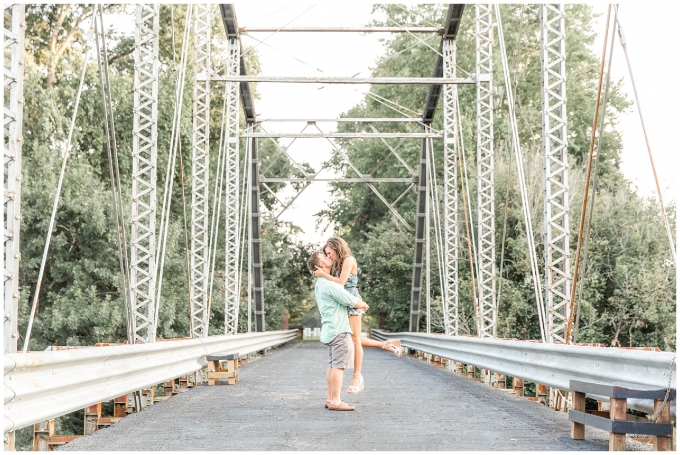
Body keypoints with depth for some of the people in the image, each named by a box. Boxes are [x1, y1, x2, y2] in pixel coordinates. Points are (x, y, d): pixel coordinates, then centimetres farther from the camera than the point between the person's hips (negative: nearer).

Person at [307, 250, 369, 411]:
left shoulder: (319, 285, 16)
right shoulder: (330, 285, -17)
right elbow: (351, 302, -13)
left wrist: (358, 302, 19)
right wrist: (363, 305, 6)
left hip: (330, 330, 10)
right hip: (339, 330, -10)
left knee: (333, 365, 11)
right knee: (339, 365, -9)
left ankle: (330, 399, 13)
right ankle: (335, 401, -10)